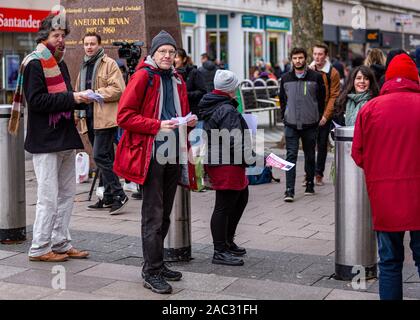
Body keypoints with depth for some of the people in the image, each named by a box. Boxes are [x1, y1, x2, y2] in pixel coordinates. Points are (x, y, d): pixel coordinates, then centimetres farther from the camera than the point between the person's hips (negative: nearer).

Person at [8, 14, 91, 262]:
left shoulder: (59, 62, 18)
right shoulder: (35, 63, -9)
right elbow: (37, 101, -18)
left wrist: (80, 98, 2)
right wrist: (72, 98, -20)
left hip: (65, 139, 9)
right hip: (45, 141, -9)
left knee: (67, 194, 12)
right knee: (49, 198, -5)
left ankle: (61, 243, 21)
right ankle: (40, 249, 6)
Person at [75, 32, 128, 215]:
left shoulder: (109, 64, -6)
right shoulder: (84, 66, 20)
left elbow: (118, 89, -15)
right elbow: (79, 90, 30)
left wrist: (96, 93, -17)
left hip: (105, 118, -9)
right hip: (90, 117, 9)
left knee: (100, 156, -15)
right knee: (104, 158, 12)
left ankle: (118, 195, -7)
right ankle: (108, 198, 19)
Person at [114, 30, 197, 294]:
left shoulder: (177, 80, 15)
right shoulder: (143, 76, -7)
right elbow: (124, 116, -13)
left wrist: (189, 120, 6)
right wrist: (158, 125, -20)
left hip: (174, 155, 8)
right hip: (151, 155, -7)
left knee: (164, 214, 14)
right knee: (153, 215, -6)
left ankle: (157, 264, 25)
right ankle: (152, 272, 0)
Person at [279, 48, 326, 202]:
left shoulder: (316, 77, 0)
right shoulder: (285, 78, 7)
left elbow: (321, 99, 5)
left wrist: (317, 117, 3)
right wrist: (286, 116, 8)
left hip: (310, 124, 0)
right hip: (291, 125, 1)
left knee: (310, 156, 11)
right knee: (291, 156, -6)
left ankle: (310, 184, 26)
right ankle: (289, 190, -8)